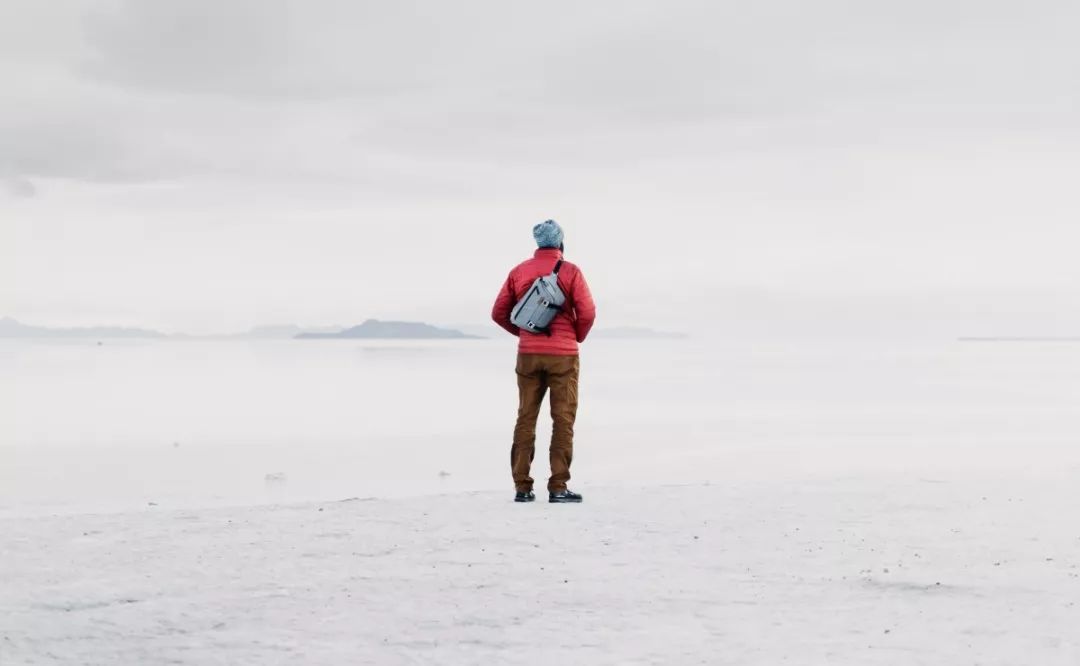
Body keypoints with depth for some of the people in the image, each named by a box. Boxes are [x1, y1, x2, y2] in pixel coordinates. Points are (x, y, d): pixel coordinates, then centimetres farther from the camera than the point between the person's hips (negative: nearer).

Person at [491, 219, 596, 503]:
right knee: (563, 419, 1)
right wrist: (578, 337, 7)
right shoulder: (570, 271, -6)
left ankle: (522, 487, 6)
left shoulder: (519, 272, 5)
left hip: (528, 354, 3)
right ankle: (558, 487, -3)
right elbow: (587, 312, -12)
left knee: (526, 418, 8)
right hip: (563, 355, -3)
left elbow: (499, 313, 5)